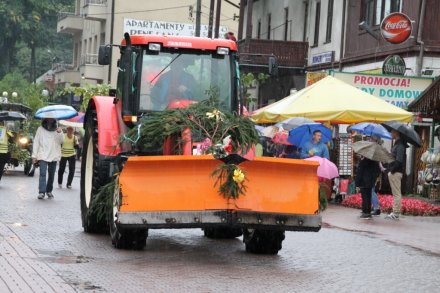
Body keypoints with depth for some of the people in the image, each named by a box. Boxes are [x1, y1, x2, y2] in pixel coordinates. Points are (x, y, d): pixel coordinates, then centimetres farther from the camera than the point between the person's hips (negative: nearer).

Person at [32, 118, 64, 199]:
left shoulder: (57, 129, 10)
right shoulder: (40, 129, 5)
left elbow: (61, 141, 0)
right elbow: (36, 142, 3)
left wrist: (60, 133, -20)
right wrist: (34, 155, -1)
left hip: (53, 156, 3)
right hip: (43, 155, -3)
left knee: (51, 174, 9)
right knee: (42, 174, -14)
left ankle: (49, 191, 21)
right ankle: (41, 192, -20)